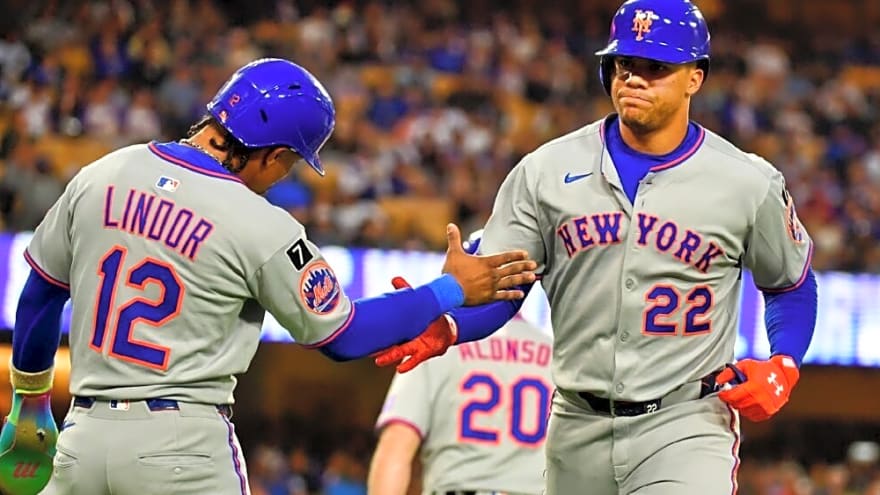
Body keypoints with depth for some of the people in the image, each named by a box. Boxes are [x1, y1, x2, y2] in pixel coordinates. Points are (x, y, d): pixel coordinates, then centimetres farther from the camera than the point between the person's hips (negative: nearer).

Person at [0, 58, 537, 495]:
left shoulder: (100, 176, 3)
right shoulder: (262, 228, -10)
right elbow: (343, 335, 0)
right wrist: (453, 290, 9)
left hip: (85, 435, 4)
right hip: (183, 444, -4)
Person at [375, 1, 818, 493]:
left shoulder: (748, 184, -1)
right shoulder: (547, 171, 1)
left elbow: (793, 284, 14)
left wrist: (782, 367, -4)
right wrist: (443, 328, -19)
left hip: (685, 423, -3)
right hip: (579, 428, 3)